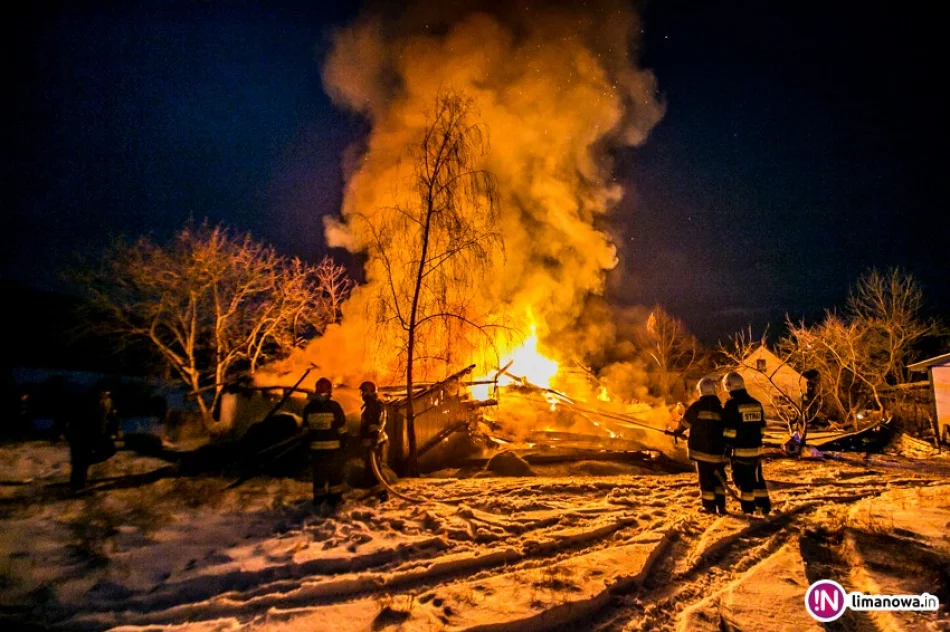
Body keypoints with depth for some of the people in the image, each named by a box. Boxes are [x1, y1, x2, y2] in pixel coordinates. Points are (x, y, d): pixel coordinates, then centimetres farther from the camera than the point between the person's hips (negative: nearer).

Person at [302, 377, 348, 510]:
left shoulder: (309, 408, 0)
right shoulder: (334, 406, -11)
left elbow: (306, 429, 7)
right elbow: (341, 428, -6)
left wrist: (307, 444, 16)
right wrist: (343, 443, 6)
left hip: (316, 447, 3)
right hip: (333, 446, -3)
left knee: (318, 473, 12)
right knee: (335, 473, 10)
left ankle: (319, 500, 18)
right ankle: (334, 499, 12)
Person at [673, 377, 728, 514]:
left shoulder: (697, 406, -8)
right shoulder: (720, 408, 3)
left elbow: (685, 421, 1)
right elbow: (725, 430, 9)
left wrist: (677, 432, 19)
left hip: (702, 450, -3)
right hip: (718, 450, 4)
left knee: (705, 478, 4)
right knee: (719, 478, 14)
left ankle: (710, 506, 7)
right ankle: (721, 506, 13)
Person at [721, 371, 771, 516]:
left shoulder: (731, 405, -14)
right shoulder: (756, 403, 6)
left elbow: (728, 429, -13)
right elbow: (761, 427, 13)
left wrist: (726, 446, 0)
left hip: (740, 450, -6)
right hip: (756, 449, 6)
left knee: (743, 480, 4)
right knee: (757, 478, 17)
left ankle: (748, 509, 9)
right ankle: (765, 507, 22)